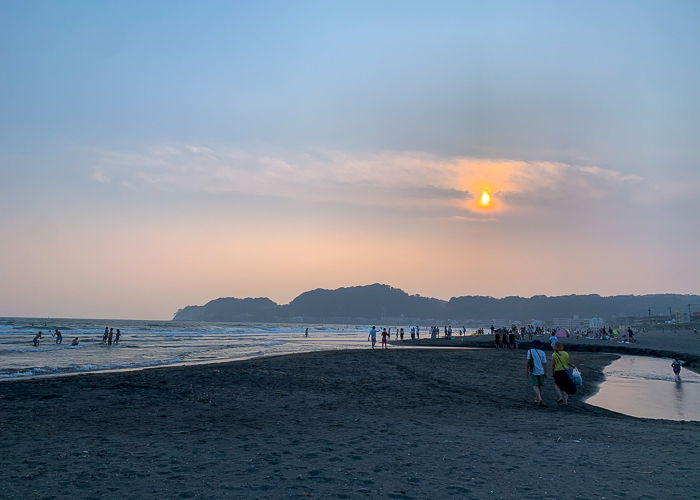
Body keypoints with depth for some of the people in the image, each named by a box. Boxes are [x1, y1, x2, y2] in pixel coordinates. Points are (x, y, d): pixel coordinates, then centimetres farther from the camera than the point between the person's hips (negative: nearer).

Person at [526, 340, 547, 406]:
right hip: (541, 371, 3)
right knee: (539, 386, 17)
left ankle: (540, 399, -25)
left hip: (533, 371, -3)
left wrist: (527, 370, 4)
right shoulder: (542, 353, 3)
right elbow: (545, 363, 1)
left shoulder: (530, 351, -3)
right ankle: (537, 400, 24)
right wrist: (545, 373, 8)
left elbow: (528, 361, -5)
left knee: (535, 386, -6)